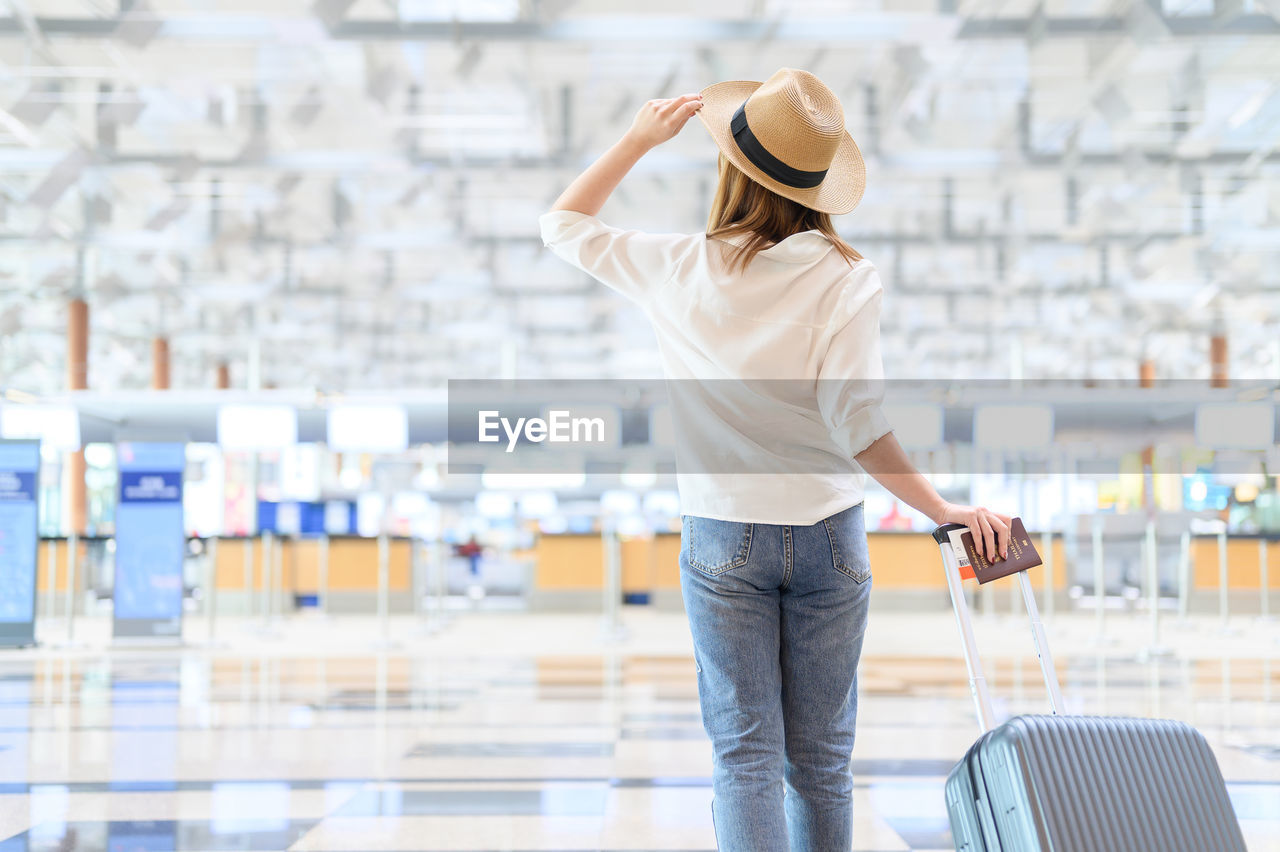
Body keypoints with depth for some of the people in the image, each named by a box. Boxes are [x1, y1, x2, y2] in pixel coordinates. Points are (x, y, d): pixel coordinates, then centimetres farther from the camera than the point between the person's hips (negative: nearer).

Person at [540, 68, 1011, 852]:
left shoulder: (681, 271, -6)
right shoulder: (847, 279, -12)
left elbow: (564, 224, 10)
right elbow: (855, 423, -20)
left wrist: (641, 139, 16)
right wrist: (944, 510, -14)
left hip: (723, 541, 1)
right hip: (828, 535, 0)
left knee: (744, 753, 5)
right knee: (821, 759, 12)